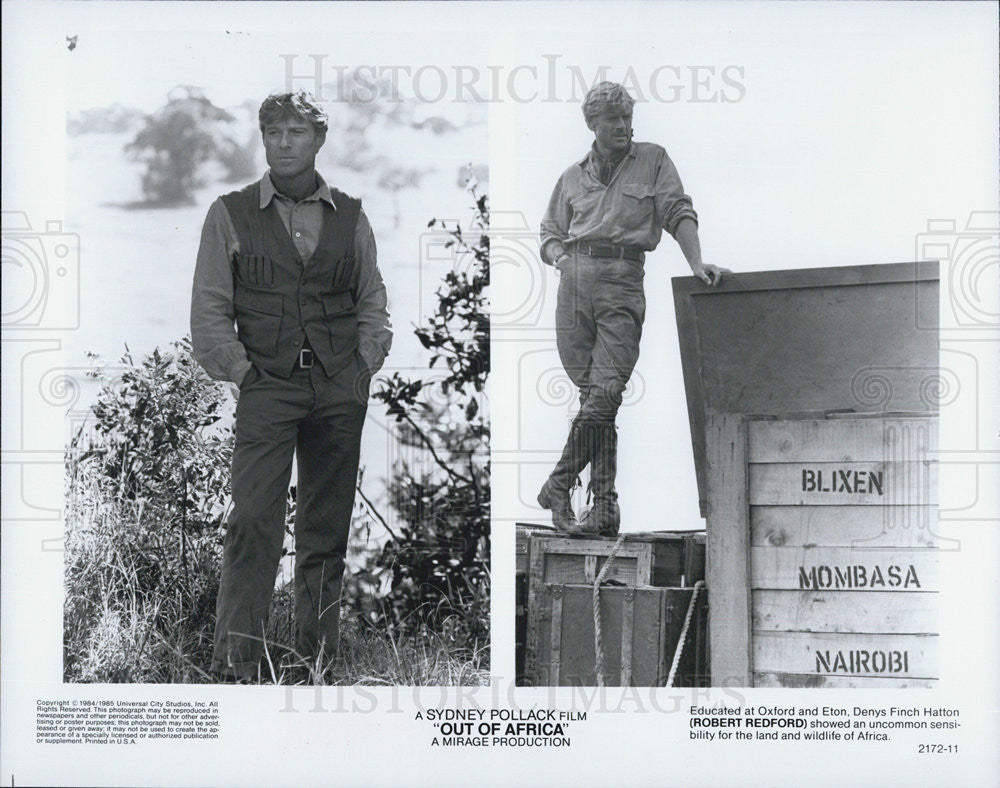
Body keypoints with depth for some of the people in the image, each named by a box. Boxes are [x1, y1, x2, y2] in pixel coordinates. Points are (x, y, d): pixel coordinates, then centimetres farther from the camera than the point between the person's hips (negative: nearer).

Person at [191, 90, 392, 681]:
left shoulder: (350, 217, 11)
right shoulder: (231, 215, 4)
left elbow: (373, 303, 16)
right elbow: (210, 312, 3)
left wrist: (363, 368, 4)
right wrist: (242, 372, -5)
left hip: (341, 389, 3)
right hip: (267, 387, -3)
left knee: (329, 523, 8)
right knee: (254, 521, -12)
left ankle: (321, 649, 18)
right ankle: (236, 661, -8)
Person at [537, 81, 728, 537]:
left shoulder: (653, 161, 12)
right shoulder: (573, 177, 19)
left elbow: (679, 213, 3)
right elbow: (550, 233, 23)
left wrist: (697, 264, -12)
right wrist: (561, 258, 1)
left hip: (622, 282, -2)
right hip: (575, 281, 2)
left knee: (604, 394, -14)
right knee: (593, 395, -1)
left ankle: (558, 485, -3)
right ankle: (605, 507, 0)